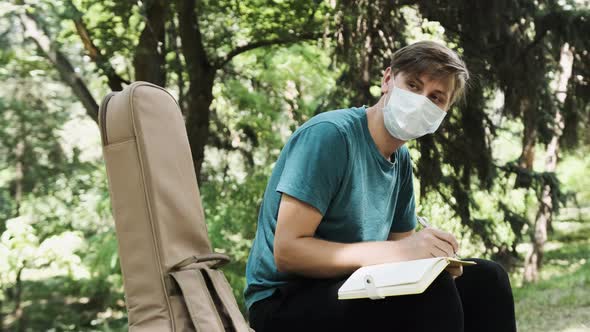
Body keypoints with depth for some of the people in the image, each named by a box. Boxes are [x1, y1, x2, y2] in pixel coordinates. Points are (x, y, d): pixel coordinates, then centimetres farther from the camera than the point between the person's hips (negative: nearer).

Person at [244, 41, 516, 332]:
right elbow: (287, 251, -23)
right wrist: (397, 251, -30)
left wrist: (433, 258, -14)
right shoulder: (329, 133, -17)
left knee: (486, 279, 1)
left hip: (352, 291, 8)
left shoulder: (401, 159, 9)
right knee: (430, 289, -30)